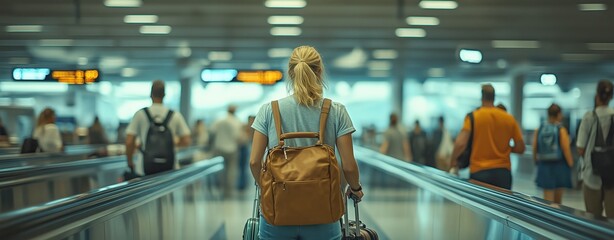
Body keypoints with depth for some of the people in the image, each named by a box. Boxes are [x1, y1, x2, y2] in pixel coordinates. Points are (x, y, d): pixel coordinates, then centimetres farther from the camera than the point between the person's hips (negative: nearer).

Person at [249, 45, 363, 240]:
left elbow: (254, 161, -2)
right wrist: (355, 188, 17)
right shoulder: (336, 112, -3)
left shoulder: (269, 110, -1)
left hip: (277, 211, 1)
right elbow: (348, 165, -4)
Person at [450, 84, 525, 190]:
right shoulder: (509, 118, 3)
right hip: (503, 172, 2)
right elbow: (520, 148, 5)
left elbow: (460, 144, -14)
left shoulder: (473, 117, -5)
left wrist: (453, 162, 1)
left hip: (479, 172, -2)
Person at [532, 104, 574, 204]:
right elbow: (566, 150, -13)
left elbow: (534, 149, 1)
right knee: (558, 199, 13)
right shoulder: (561, 130, -11)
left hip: (544, 166, 2)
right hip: (559, 166, -2)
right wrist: (571, 164, -3)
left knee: (548, 197, 4)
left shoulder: (539, 130, -1)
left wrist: (536, 161, 15)